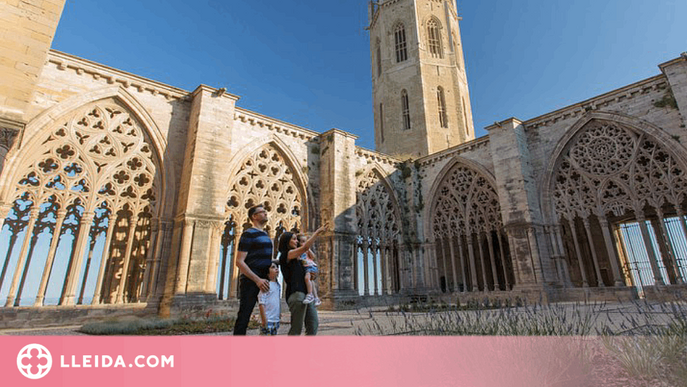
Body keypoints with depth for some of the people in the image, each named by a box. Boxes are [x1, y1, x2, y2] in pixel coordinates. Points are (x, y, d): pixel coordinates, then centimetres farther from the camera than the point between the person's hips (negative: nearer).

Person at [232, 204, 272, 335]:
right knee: (243, 317, -4)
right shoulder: (249, 234, -8)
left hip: (264, 282, 8)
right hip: (250, 281, -8)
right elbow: (239, 262, -14)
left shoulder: (265, 235, 17)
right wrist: (257, 280, -22)